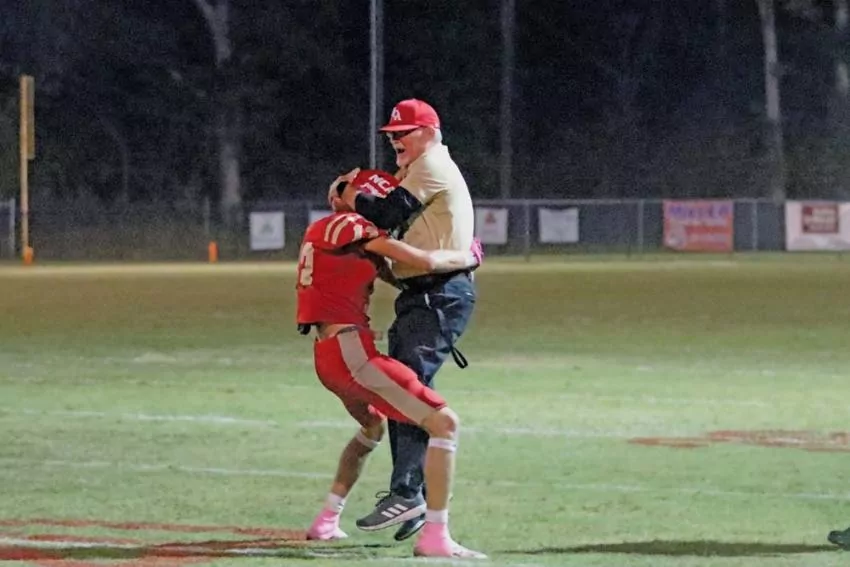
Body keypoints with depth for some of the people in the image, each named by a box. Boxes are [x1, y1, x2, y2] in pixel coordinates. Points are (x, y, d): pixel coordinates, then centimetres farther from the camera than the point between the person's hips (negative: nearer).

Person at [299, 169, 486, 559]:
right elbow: (427, 262, -12)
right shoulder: (354, 227, -8)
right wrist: (469, 257, 5)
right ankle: (435, 537, -17)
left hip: (326, 355, 10)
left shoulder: (320, 230, 19)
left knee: (372, 428, 37)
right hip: (351, 350, -10)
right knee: (443, 423, -10)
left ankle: (326, 522, 38)